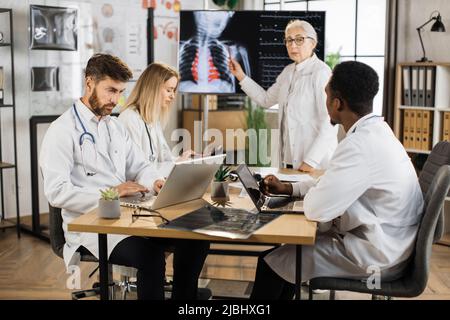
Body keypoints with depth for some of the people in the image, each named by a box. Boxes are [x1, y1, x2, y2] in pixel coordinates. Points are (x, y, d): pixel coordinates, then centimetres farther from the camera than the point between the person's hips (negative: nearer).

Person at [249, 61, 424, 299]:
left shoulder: (360, 145, -27)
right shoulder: (374, 131, 5)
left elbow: (315, 209, -25)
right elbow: (334, 183, 19)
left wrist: (311, 193, -3)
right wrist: (288, 189, 15)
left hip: (374, 257, -9)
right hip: (380, 243, 9)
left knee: (271, 261, 2)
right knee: (290, 242, 21)